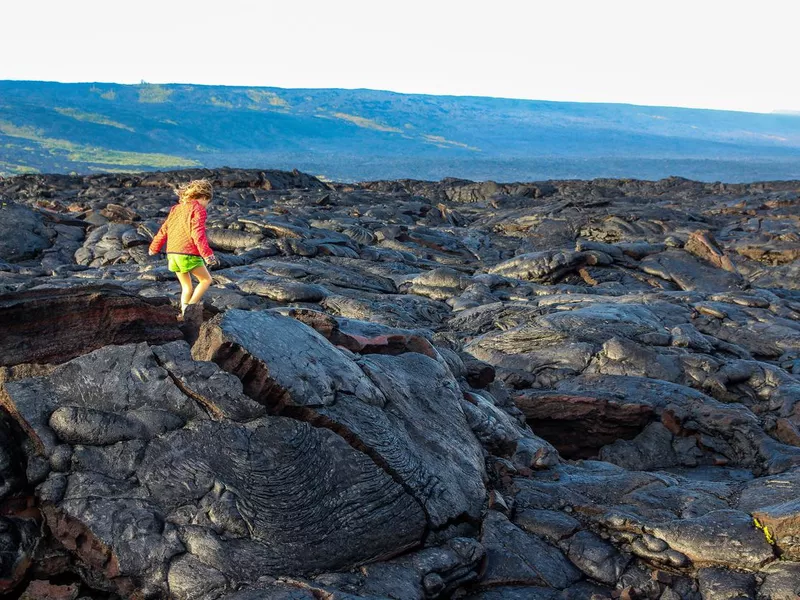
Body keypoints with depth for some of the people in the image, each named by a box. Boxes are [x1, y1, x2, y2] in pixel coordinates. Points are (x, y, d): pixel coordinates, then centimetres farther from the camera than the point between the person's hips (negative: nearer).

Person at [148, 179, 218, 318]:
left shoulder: (176, 209, 19)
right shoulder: (198, 209, -4)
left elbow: (164, 230, 23)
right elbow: (198, 233, -16)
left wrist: (154, 247, 34)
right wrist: (207, 254, -19)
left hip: (172, 252, 7)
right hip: (188, 253, -7)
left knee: (186, 286, 16)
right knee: (206, 279, 5)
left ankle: (184, 313, 13)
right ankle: (190, 306, -10)